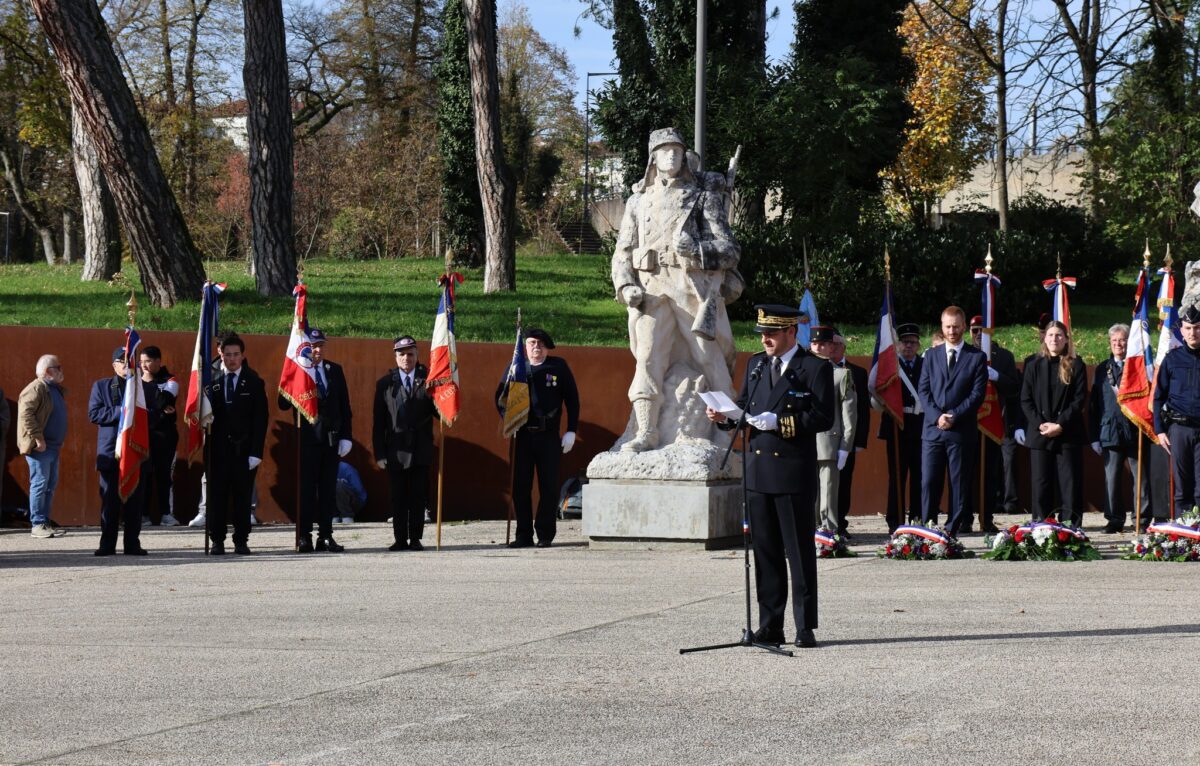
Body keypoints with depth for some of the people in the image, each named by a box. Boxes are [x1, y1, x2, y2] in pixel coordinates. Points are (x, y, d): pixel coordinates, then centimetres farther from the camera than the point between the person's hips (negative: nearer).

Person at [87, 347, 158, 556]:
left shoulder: (148, 388, 12)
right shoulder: (101, 386, 11)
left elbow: (153, 416, 1)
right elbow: (94, 413, -2)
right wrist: (120, 412, -12)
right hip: (110, 450, -1)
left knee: (135, 501, 1)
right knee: (110, 501, -1)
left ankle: (132, 544, 5)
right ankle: (107, 544, 2)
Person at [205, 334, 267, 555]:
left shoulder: (254, 382, 4)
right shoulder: (211, 380, 7)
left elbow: (260, 419, 1)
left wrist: (256, 452, -7)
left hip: (244, 448, -1)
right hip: (217, 448, 1)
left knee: (242, 496, 1)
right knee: (216, 495, 0)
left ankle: (241, 541, 6)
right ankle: (217, 541, 5)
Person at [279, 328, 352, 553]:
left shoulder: (335, 370, 11)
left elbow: (344, 405, 11)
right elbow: (284, 404, -11)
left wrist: (346, 436, 4)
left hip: (331, 439, 4)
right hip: (307, 439, -3)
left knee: (328, 488, 5)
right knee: (306, 488, -2)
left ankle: (326, 535, 10)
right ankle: (304, 537, 2)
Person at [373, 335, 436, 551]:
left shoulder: (427, 380, 6)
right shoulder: (385, 383, 6)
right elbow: (379, 422, 5)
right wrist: (379, 453, -1)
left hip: (421, 451, 0)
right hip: (396, 450, 0)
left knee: (418, 497, 2)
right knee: (398, 498, 2)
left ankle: (415, 539, 9)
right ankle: (400, 539, 8)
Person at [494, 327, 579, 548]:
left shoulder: (559, 367, 5)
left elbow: (572, 399, 6)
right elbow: (500, 396, 13)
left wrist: (571, 431, 0)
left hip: (549, 436, -1)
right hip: (522, 436, 1)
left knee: (549, 486, 0)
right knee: (520, 486, 1)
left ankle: (545, 535, 8)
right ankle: (524, 535, 7)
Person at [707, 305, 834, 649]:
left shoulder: (816, 368, -4)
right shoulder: (756, 365, 15)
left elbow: (824, 417, -10)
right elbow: (744, 406, 18)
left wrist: (779, 422, -17)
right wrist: (724, 417, -3)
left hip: (795, 472, -6)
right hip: (758, 469, 6)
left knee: (799, 552, -2)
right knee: (765, 552, 8)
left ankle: (805, 627, 4)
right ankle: (770, 626, 13)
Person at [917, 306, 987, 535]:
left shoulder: (976, 357, 5)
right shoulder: (931, 355, 13)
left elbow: (977, 394, -2)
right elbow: (923, 390, 7)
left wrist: (954, 416, -12)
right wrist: (937, 415, -9)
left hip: (962, 431, -2)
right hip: (933, 429, 2)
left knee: (959, 484, 0)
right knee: (929, 482, -4)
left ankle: (952, 531, 4)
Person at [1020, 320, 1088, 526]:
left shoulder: (1076, 366, 5)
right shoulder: (1034, 366, 11)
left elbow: (1080, 400, -2)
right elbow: (1025, 400, 6)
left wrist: (1060, 424, -12)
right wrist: (1040, 424, -8)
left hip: (1068, 434, -2)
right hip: (1039, 435, 2)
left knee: (1070, 484, -3)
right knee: (1041, 485, 1)